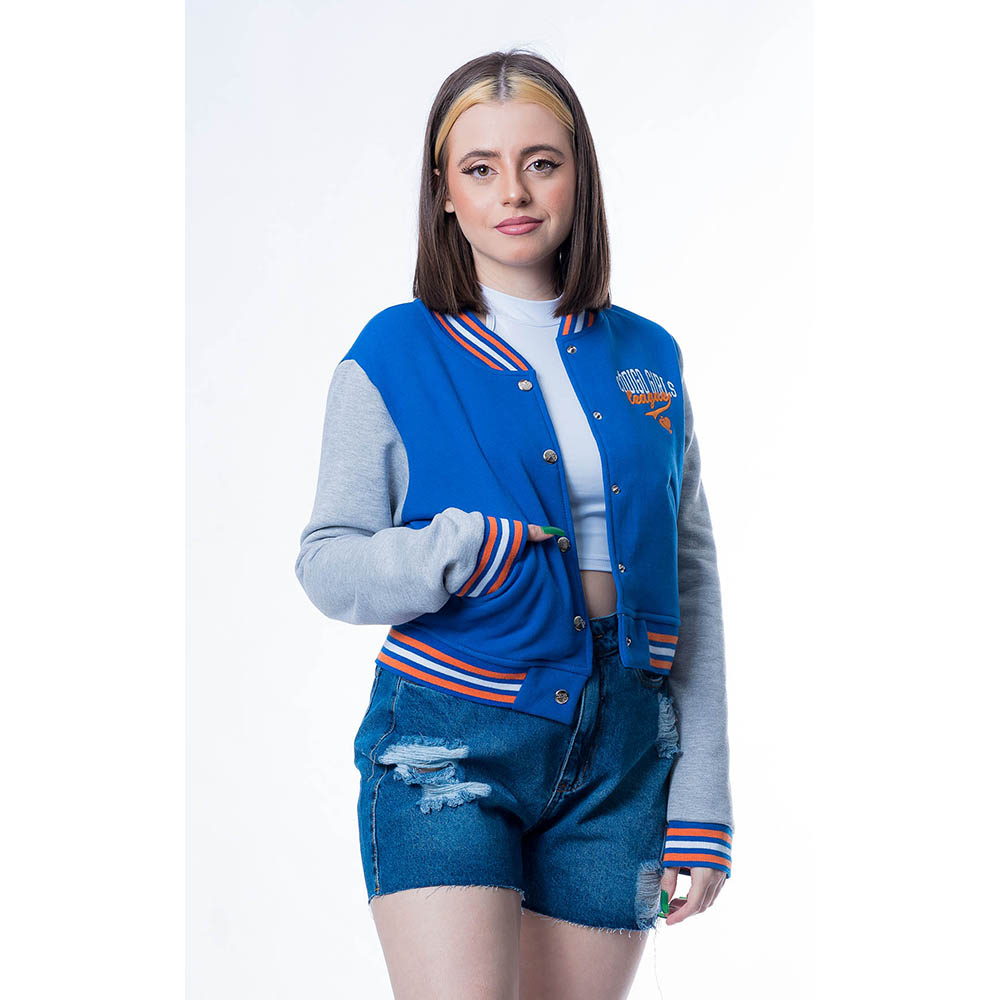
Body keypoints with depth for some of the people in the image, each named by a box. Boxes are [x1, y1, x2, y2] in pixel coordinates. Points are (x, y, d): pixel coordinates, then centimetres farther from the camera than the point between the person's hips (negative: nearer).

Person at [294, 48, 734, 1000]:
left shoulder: (646, 359, 9)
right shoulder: (395, 356, 1)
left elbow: (690, 583, 9)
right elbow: (326, 563, 1)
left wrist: (702, 806, 6)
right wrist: (464, 552, -18)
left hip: (619, 751, 3)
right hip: (449, 738, -3)